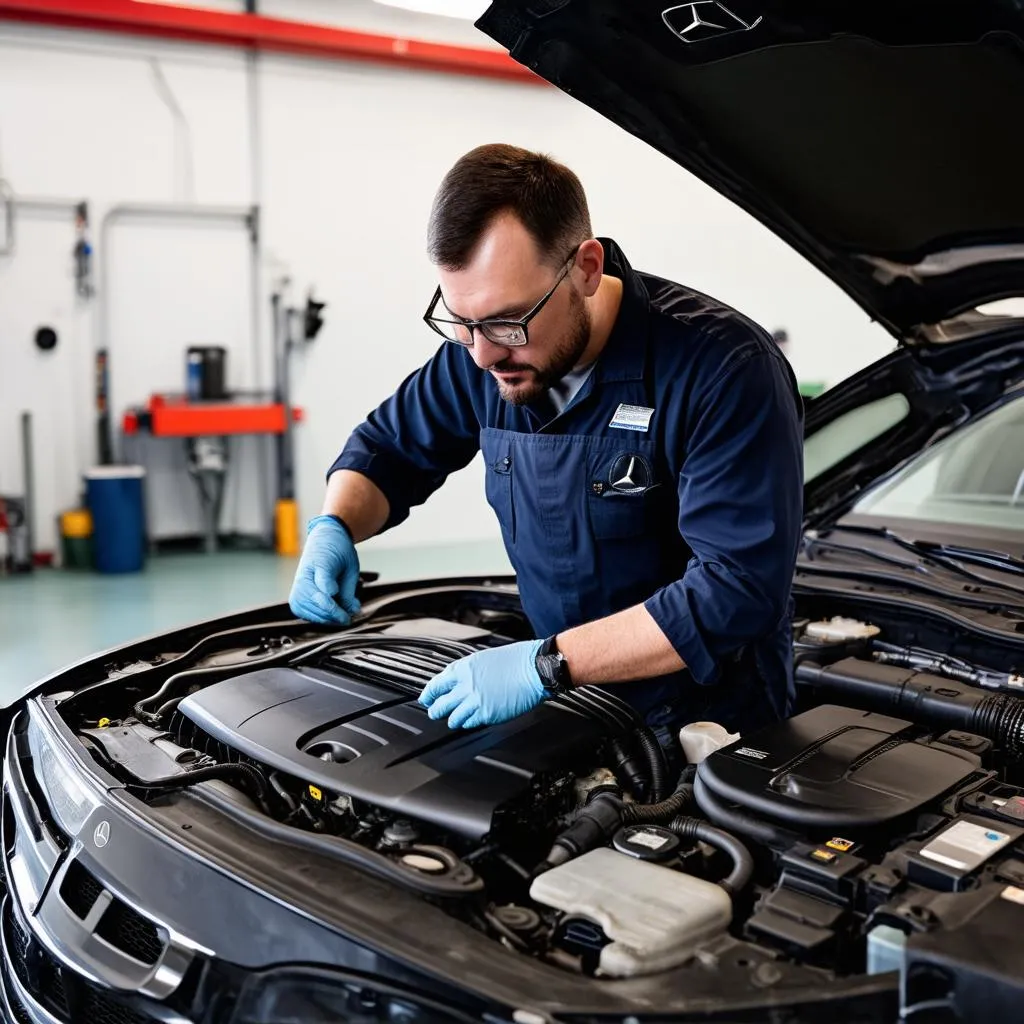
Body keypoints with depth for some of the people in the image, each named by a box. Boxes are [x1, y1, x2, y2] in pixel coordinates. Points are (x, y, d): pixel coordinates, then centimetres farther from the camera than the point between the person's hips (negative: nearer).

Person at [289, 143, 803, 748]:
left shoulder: (727, 368, -22)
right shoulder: (481, 352, -3)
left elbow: (739, 587, -27)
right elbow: (391, 446, 14)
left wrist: (547, 664, -30)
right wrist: (334, 529, -8)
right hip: (566, 711, 3)